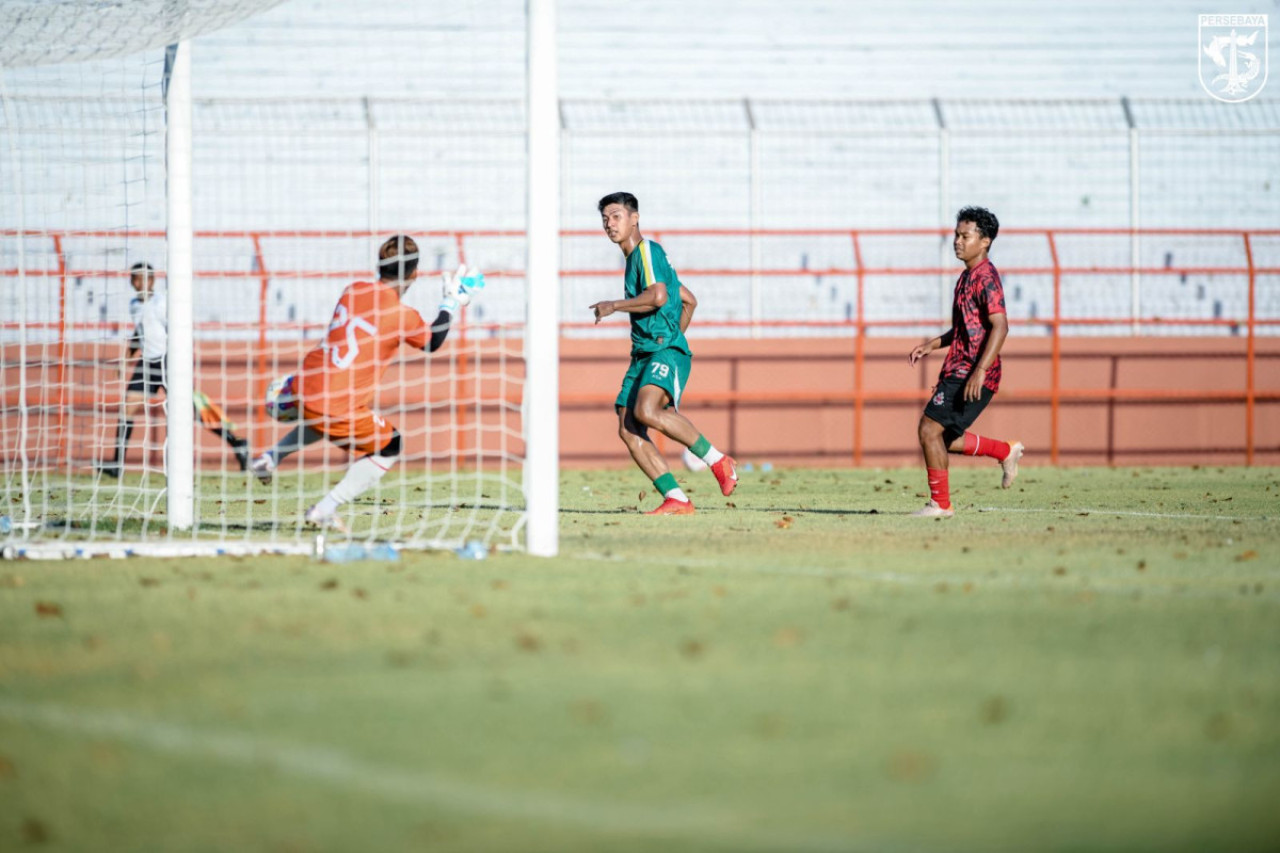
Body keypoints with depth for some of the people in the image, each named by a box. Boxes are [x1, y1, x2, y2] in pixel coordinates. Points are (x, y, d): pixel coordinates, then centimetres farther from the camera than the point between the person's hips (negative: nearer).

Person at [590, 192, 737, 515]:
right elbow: (689, 301, 31)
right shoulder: (634, 258, 23)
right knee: (628, 430, -6)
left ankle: (718, 461, -18)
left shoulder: (648, 251, -6)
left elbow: (658, 296, -24)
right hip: (643, 354, 10)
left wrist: (613, 306, -13)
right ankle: (676, 500, -8)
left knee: (647, 410, -32)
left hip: (667, 351, -10)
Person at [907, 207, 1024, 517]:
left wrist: (979, 371, -30)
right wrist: (933, 344, 16)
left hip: (971, 375, -10)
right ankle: (1006, 451, 26)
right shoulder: (967, 276, 18)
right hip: (958, 370, 10)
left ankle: (940, 503, -6)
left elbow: (1000, 325, -23)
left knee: (930, 428, -12)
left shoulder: (986, 277, -13)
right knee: (946, 439, 13)